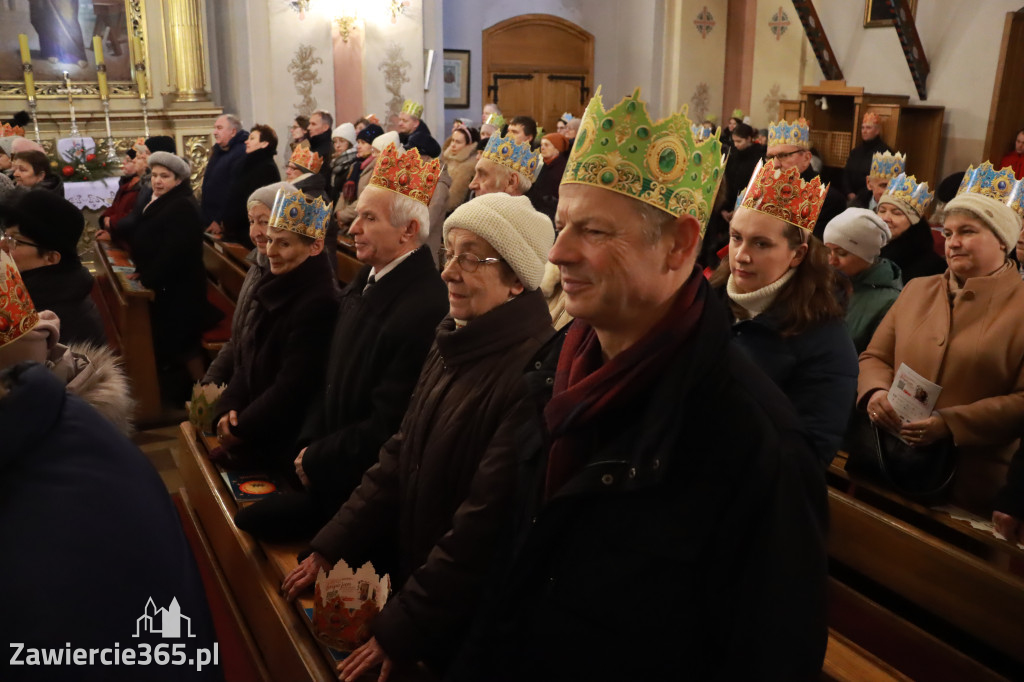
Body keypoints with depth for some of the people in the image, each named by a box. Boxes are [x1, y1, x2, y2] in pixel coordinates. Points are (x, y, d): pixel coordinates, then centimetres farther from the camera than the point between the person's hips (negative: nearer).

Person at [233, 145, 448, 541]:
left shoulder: (424, 310, -26)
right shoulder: (367, 279, 4)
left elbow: (388, 427, -23)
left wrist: (318, 461, -11)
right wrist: (308, 446, 3)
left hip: (358, 486, -8)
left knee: (249, 524, -10)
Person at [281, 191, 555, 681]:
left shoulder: (534, 373, -27)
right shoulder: (454, 343, 2)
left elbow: (485, 524, -25)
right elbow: (400, 455, 6)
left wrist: (399, 629, -17)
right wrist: (329, 547, 1)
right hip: (410, 578, 8)